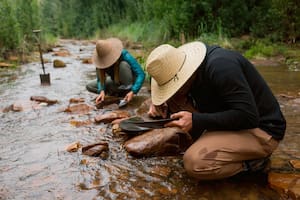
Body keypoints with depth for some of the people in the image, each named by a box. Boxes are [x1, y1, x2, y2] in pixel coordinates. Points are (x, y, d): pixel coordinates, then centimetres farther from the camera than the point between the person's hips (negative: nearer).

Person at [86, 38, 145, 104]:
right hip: (116, 81, 5)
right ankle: (119, 92, -7)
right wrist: (102, 91, -35)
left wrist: (132, 92, -41)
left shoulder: (124, 55, -31)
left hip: (129, 80, -5)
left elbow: (141, 74, -32)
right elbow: (100, 79, -15)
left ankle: (127, 89, -17)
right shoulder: (102, 59, -20)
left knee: (123, 64, -35)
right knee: (89, 86, -10)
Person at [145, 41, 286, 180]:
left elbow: (248, 117, -30)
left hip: (261, 129, -8)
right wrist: (160, 105, -9)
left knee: (194, 162, -29)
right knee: (173, 102, -2)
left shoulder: (221, 66, -27)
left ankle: (254, 160, -5)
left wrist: (196, 121, -30)